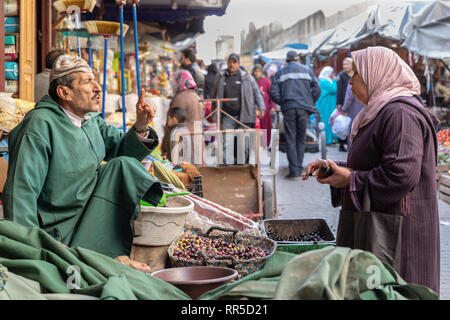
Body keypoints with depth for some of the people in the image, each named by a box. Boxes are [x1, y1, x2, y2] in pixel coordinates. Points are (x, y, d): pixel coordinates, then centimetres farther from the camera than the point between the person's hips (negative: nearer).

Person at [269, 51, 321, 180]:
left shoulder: (280, 72, 11)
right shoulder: (307, 70, 13)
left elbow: (274, 93, 2)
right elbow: (316, 88, 2)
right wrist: (310, 103, 13)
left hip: (288, 108, -1)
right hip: (304, 108, 1)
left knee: (291, 140, 1)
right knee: (301, 139, 9)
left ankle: (294, 172, -6)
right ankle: (299, 170, 9)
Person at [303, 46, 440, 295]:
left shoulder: (400, 114, -18)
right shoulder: (382, 111, 17)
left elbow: (402, 174, -28)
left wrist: (351, 180, -17)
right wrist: (334, 167, 11)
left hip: (394, 231, -11)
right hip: (374, 225, 11)